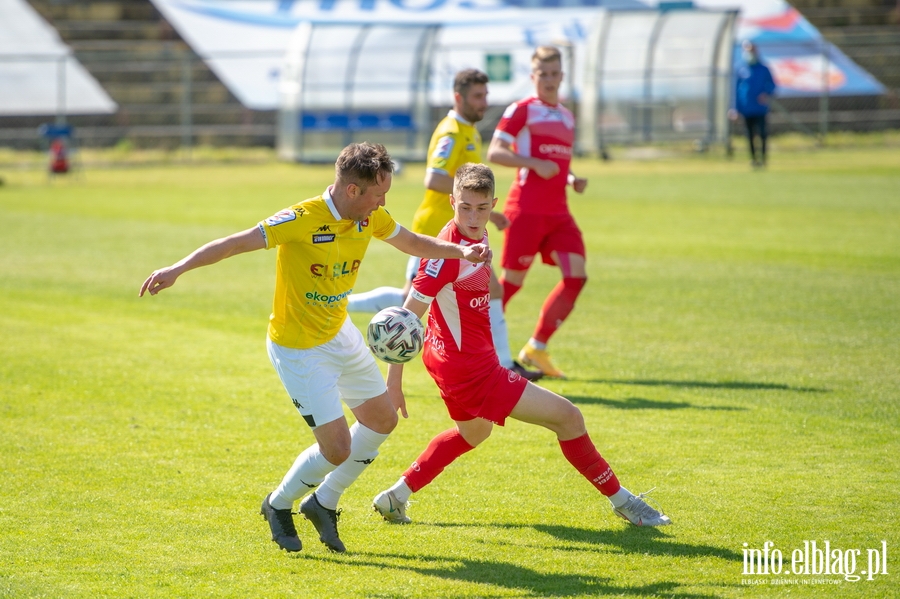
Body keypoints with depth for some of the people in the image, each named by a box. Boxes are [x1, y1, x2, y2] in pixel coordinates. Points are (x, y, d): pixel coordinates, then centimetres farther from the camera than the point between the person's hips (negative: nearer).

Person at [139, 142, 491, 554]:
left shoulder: (371, 218, -6)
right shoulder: (302, 220, -28)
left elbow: (413, 243, 13)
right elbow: (235, 243, -29)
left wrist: (460, 251, -2)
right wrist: (177, 270, -38)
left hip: (340, 334, 8)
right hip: (298, 348, -8)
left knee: (382, 420, 16)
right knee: (337, 449, -9)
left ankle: (324, 504, 32)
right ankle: (278, 506, 19)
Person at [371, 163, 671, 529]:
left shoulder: (478, 236, 3)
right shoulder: (449, 253, -24)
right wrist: (394, 379, -22)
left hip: (457, 360, 11)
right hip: (469, 368, -11)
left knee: (473, 432, 37)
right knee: (567, 417, -5)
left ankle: (396, 497, 37)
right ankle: (621, 501, 10)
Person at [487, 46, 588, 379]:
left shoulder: (567, 117, 19)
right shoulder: (521, 110, -3)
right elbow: (494, 152, -10)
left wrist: (573, 180, 9)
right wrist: (534, 163, -21)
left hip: (558, 212, 6)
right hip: (526, 210, -6)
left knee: (576, 276, -6)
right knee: (512, 280, -2)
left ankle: (536, 348, 4)